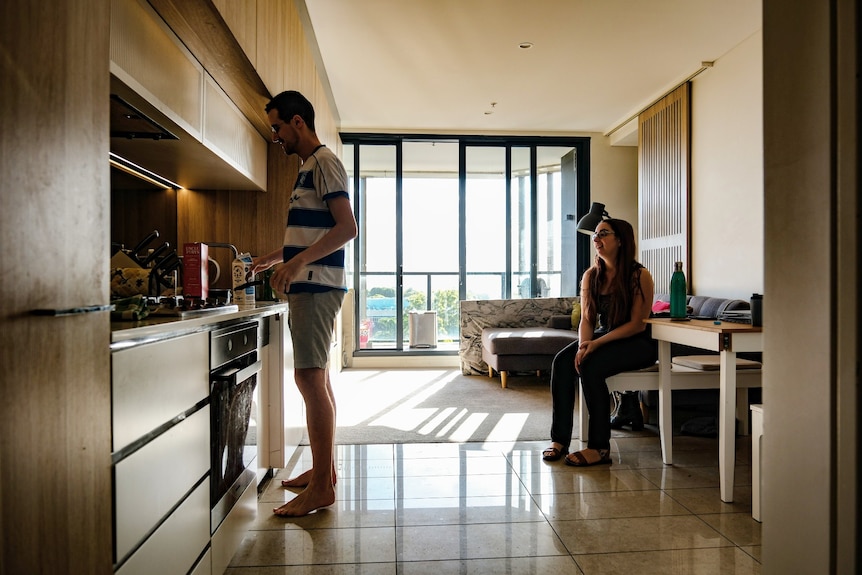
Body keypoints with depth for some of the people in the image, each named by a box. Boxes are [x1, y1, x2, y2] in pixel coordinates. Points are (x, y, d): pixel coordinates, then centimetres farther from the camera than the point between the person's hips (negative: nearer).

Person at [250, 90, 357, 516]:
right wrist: (275, 258, 26)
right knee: (316, 379, 12)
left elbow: (346, 228, -19)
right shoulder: (309, 167, 22)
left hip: (317, 287, -10)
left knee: (310, 378, -10)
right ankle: (324, 469, 23)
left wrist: (297, 262, -25)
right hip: (307, 286, 10)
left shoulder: (325, 163, -7)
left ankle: (322, 487, -2)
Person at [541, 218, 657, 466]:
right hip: (603, 337, 6)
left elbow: (637, 324, -15)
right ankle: (560, 439, -17)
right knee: (562, 360, -22)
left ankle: (600, 447, -20)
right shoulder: (591, 275, 5)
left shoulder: (640, 275, -12)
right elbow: (586, 319, 1)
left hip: (638, 343, -5)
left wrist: (596, 343, -24)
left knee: (591, 365, -31)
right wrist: (583, 345, -20)